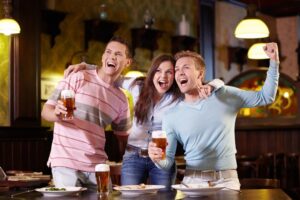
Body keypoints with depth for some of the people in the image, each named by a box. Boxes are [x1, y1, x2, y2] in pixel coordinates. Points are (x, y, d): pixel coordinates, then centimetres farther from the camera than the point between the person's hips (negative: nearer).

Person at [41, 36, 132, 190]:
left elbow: (123, 137, 21)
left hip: (97, 165, 5)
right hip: (66, 163, -5)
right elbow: (46, 111, -6)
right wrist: (56, 113, -28)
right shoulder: (78, 78, -4)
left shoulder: (121, 100, 13)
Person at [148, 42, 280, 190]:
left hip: (227, 180, -1)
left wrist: (274, 62, 1)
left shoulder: (224, 95, 4)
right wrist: (158, 159, -20)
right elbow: (168, 161, 3)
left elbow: (266, 97, 10)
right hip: (192, 180, 1)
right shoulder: (171, 116, 4)